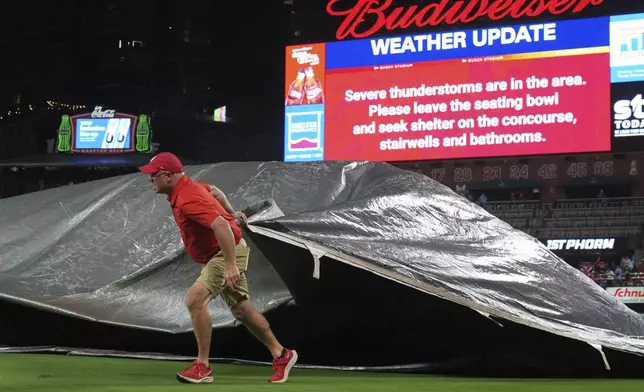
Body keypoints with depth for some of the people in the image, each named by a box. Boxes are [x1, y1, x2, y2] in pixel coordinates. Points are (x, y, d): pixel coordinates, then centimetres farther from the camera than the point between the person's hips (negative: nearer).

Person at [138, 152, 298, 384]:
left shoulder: (186, 200, -26)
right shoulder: (186, 187, 4)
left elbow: (222, 226, -36)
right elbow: (214, 191, 24)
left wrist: (230, 265, -39)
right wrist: (232, 214, 35)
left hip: (227, 253, -11)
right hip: (221, 254, 11)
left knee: (195, 299, -22)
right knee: (241, 310, 16)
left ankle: (202, 367, -15)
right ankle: (281, 355, 28)